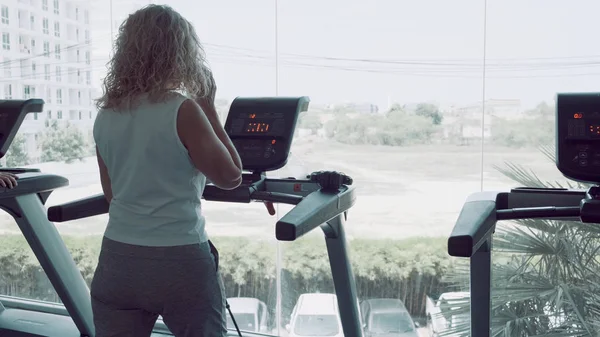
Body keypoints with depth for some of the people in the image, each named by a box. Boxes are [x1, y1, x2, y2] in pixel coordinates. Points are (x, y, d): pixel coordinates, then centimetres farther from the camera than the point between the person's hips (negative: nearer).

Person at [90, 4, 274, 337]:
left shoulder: (105, 116, 4)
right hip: (181, 262, -5)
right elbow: (230, 176, -4)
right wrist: (208, 107, -1)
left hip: (116, 260, 5)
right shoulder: (182, 110, -14)